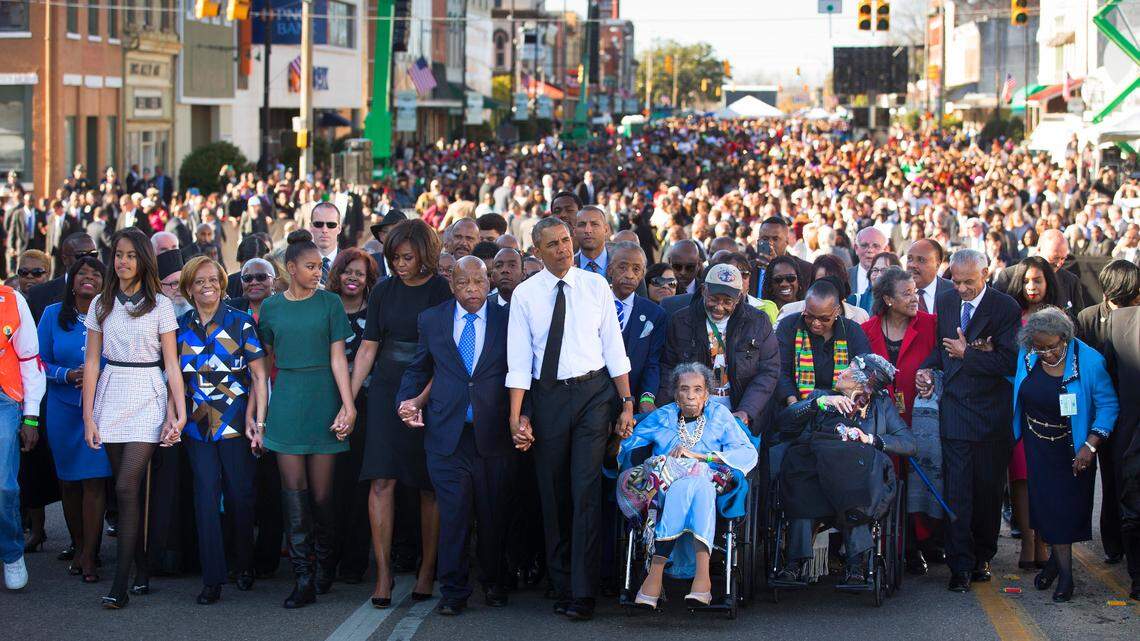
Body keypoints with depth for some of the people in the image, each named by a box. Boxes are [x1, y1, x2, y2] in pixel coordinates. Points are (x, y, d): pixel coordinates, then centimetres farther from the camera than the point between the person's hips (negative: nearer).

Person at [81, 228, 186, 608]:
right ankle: (142, 570, 16)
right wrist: (88, 416, 1)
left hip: (148, 398, -3)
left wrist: (180, 413, -7)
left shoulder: (160, 305, 1)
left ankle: (121, 583, -12)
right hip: (111, 396, 3)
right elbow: (92, 362, 7)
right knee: (127, 489, 5)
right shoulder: (101, 304, 8)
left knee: (127, 487, -13)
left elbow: (172, 365, 0)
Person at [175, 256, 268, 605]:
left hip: (235, 421, -2)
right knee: (206, 493, -6)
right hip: (197, 423, 2)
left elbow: (259, 375, -2)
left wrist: (258, 418, -10)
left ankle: (244, 565, 25)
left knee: (240, 494, 3)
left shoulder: (240, 322, -1)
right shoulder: (181, 327, 8)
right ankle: (212, 579, -5)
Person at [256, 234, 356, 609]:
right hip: (286, 405, 1)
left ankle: (324, 568, 18)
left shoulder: (329, 303, 3)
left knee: (321, 492, 0)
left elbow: (337, 357, 0)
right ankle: (303, 579, -4)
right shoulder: (271, 307, 8)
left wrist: (349, 405, -9)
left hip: (323, 402, -1)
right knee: (293, 491, -4)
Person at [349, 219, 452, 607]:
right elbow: (368, 348, 10)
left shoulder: (443, 291, -3)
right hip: (387, 393, 3)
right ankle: (383, 573, -7)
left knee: (430, 487, 2)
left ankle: (427, 571, 11)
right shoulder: (384, 291, 7)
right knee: (382, 480, -8)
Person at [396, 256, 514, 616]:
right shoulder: (431, 320, 9)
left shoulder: (507, 321, 5)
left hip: (492, 435, 0)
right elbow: (418, 368, 18)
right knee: (453, 515, -2)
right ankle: (453, 591, 6)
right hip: (447, 434, 0)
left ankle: (493, 584, 22)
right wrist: (407, 401, 4)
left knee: (493, 515, 7)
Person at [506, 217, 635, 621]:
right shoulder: (524, 295, 1)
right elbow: (519, 360, -1)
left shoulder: (595, 286, 2)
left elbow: (613, 348, 4)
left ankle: (582, 594, -7)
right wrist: (517, 417, -7)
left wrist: (627, 404, 0)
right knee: (553, 496, 8)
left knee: (586, 492, -8)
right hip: (547, 397, 1)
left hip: (594, 393, -1)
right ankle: (560, 586, 19)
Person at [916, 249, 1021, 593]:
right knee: (956, 491, -5)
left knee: (988, 490, 10)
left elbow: (1009, 362, -15)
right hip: (954, 408, 2)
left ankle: (982, 557, 25)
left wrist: (967, 354, -14)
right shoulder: (944, 302, 7)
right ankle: (961, 566, -3)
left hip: (991, 412, -2)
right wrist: (928, 368, 3)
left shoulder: (1005, 308, -8)